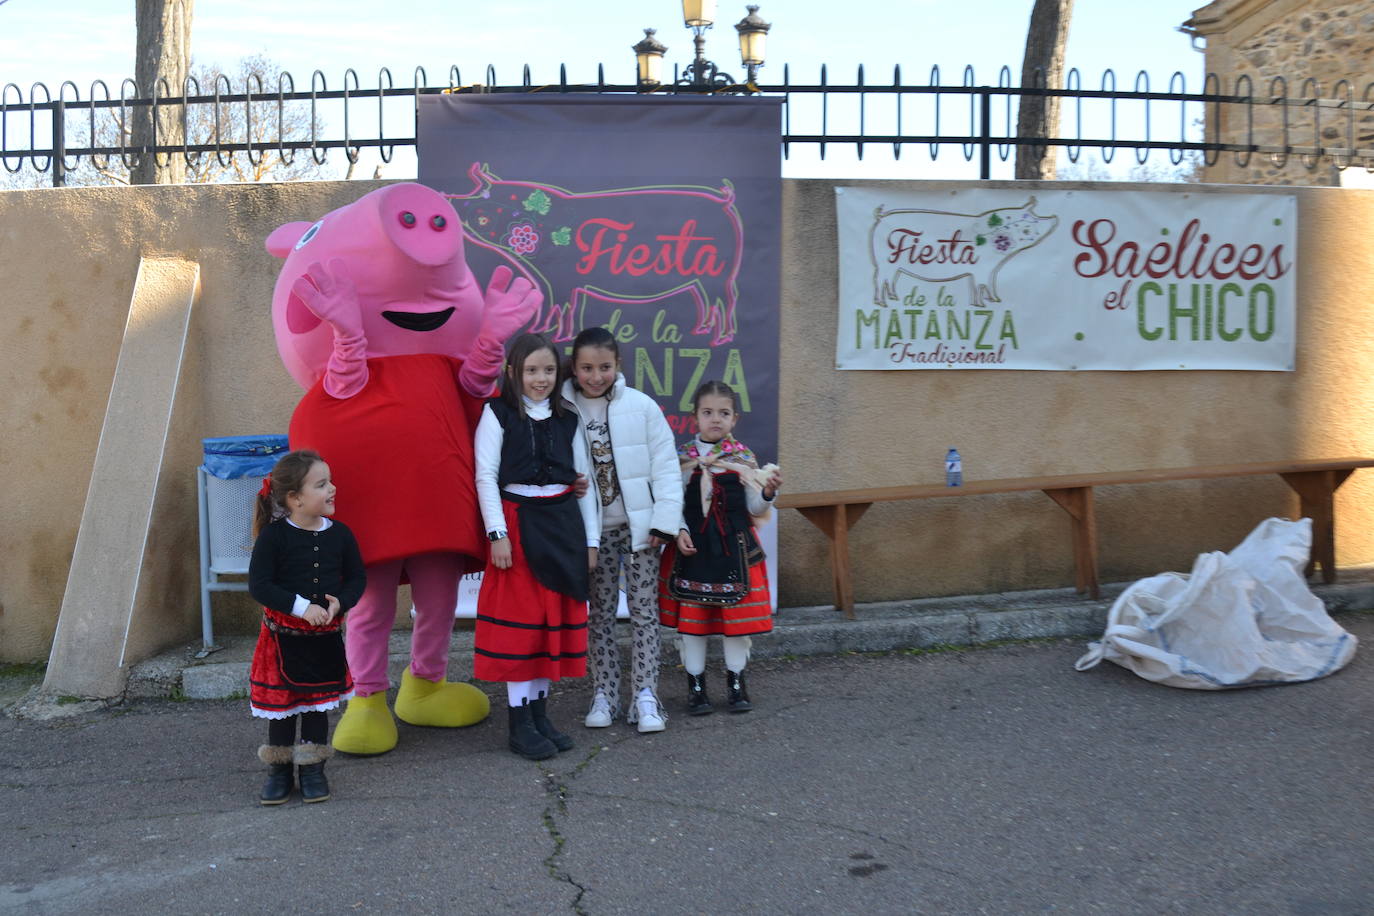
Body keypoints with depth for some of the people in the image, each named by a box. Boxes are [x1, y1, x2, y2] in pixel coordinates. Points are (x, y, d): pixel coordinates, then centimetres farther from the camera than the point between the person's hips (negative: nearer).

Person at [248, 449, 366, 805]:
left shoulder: (339, 533, -3)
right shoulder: (274, 536, -13)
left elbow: (357, 578, 5)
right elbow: (259, 585, -15)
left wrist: (339, 602, -15)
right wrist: (301, 607, -22)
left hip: (325, 637, 3)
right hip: (283, 638, -3)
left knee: (317, 704, 12)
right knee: (281, 705, 9)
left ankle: (312, 769, 25)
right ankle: (279, 770, 26)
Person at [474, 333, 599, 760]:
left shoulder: (568, 420, 10)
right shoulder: (498, 414, -1)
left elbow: (583, 481, 12)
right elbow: (486, 476, -5)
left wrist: (590, 539, 9)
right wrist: (497, 533, -13)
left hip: (563, 524, 5)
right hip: (518, 521, -4)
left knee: (556, 618, 7)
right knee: (519, 621, -3)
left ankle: (539, 711, 19)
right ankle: (519, 724, 5)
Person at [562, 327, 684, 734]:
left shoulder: (641, 406, -5)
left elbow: (665, 466, -3)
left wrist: (664, 522, -7)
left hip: (638, 526, -1)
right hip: (594, 530, 1)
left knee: (644, 612, 2)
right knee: (599, 614, 10)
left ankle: (645, 695, 9)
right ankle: (604, 694, 21)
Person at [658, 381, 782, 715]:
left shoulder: (744, 458, 3)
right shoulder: (683, 458, 2)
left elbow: (754, 509, 4)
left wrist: (768, 491, -15)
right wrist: (681, 531, -12)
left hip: (735, 549, 0)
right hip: (693, 550, 0)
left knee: (737, 619, 6)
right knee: (691, 619, 5)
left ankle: (736, 683, 23)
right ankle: (696, 685, 20)